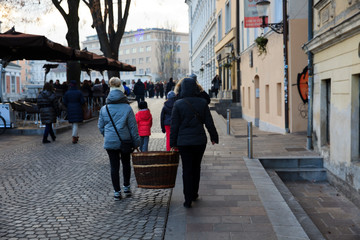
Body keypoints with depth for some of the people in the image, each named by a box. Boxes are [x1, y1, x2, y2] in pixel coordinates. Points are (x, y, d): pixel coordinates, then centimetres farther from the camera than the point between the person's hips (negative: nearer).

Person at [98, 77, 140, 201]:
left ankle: (117, 191, 11)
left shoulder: (104, 109, -2)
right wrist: (136, 142, 2)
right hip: (124, 141, -1)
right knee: (126, 163, 18)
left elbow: (100, 126, 6)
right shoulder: (127, 108, -9)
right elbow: (133, 127, -6)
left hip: (110, 142, 1)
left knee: (114, 166, 7)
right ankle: (126, 187, 27)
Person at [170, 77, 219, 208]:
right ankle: (194, 194, 31)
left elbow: (174, 126, -6)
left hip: (184, 142, -2)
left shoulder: (178, 104, -8)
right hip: (200, 141, 2)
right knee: (196, 168, 18)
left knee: (187, 170, 4)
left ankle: (188, 200, 3)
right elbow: (209, 123, 1)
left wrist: (173, 143, 2)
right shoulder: (202, 103, -3)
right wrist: (214, 137, 14)